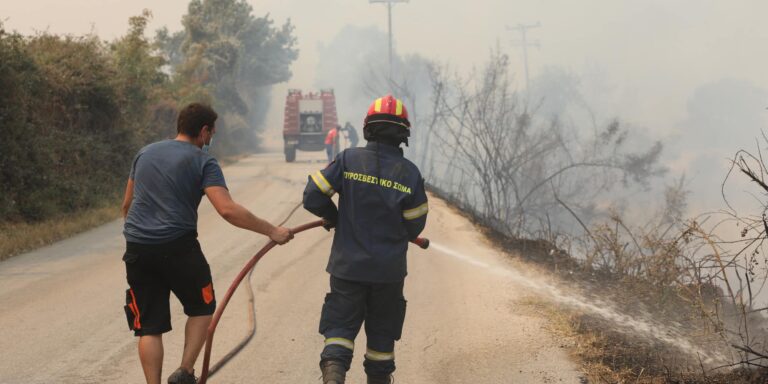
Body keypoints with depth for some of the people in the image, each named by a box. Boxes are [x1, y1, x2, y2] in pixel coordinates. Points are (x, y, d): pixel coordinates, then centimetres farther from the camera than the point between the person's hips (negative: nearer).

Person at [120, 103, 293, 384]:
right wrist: (271, 231, -10)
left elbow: (127, 205, 22)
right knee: (202, 307, 18)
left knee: (149, 327, 8)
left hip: (137, 251, 4)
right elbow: (228, 210, -16)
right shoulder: (203, 162, -3)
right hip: (178, 248, -4)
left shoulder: (145, 153, 15)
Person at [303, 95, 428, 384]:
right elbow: (414, 226, -1)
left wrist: (333, 218, 12)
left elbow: (313, 197, -8)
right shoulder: (410, 173, -7)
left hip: (348, 264, 0)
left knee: (340, 325, 4)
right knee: (382, 329, 17)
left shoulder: (348, 159, -8)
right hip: (390, 269, 1)